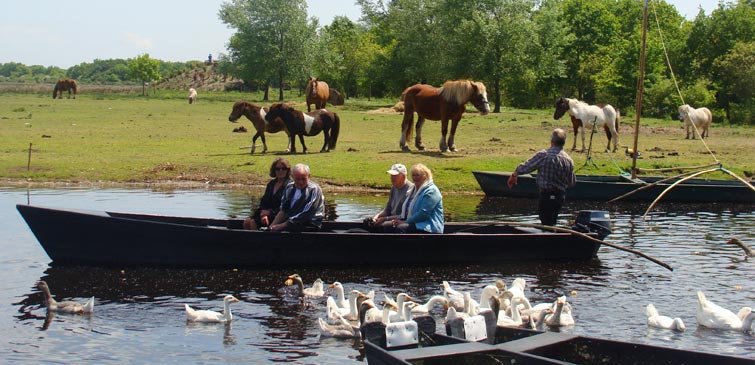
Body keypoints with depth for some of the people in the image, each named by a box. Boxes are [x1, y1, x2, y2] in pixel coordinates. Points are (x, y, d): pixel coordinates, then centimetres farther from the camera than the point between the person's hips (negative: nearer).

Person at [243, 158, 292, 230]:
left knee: (253, 222, -24)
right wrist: (263, 212, -8)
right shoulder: (271, 184, 17)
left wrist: (269, 212, -14)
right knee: (247, 222, -14)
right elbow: (264, 201, 14)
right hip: (267, 212, 7)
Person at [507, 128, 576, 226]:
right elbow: (572, 183, 7)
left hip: (547, 195, -5)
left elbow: (524, 167, -12)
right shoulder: (569, 160, -2)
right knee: (552, 221, 22)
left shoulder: (543, 155, -17)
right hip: (561, 195, 6)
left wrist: (514, 176, 7)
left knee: (547, 223, 1)